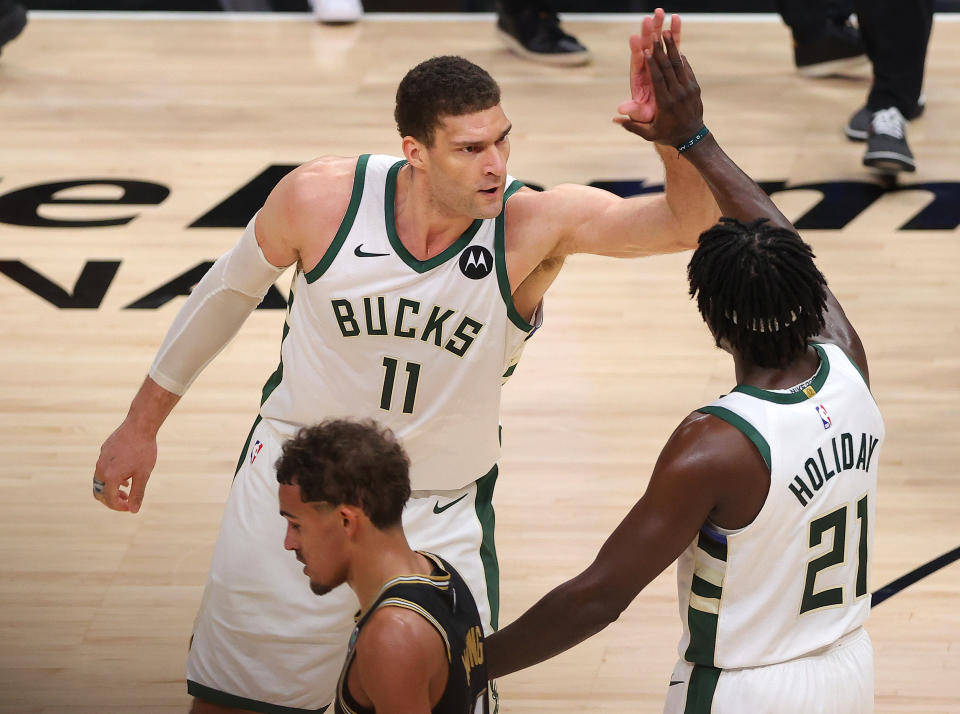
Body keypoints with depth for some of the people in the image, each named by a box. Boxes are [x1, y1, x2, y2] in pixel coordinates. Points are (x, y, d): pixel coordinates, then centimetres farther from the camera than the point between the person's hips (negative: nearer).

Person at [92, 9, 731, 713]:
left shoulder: (535, 225, -22)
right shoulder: (321, 196, -19)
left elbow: (690, 222, -33)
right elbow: (229, 289, 0)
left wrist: (675, 132, -54)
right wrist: (142, 424, 8)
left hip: (437, 520, -1)